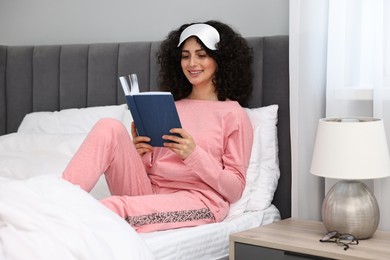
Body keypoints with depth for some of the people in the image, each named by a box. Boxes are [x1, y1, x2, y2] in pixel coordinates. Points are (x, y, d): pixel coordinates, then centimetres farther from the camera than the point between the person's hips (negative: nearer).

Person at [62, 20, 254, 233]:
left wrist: (194, 154, -14)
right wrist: (140, 154, -3)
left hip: (197, 201, -5)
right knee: (109, 127, -19)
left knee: (115, 207, -35)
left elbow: (235, 188, 0)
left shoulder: (233, 114, 7)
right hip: (149, 191, 5)